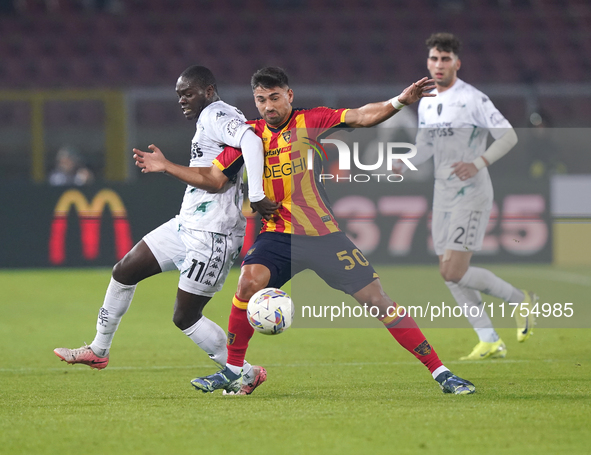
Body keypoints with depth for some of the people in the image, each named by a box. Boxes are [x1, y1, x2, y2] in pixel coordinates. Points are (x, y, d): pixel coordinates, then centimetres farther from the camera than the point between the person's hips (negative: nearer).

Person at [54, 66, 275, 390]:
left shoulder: (216, 116, -16)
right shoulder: (207, 121, 15)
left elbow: (251, 141, -34)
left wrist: (257, 195, -36)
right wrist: (166, 166, 18)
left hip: (212, 236, -10)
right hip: (186, 226, 10)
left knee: (185, 317, -4)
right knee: (124, 271, 14)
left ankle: (246, 375, 8)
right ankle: (99, 350, 27)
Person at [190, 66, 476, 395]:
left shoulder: (309, 121, -3)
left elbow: (361, 117, -16)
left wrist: (400, 102, -29)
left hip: (323, 234, -1)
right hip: (278, 235, 1)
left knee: (377, 299, -5)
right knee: (250, 281, -27)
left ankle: (440, 372, 2)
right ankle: (233, 371, -11)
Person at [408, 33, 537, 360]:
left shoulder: (473, 99, -11)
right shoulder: (425, 102, 11)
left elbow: (508, 136, -11)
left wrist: (478, 164, -23)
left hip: (472, 194, -8)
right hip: (443, 195, 8)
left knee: (454, 272, -15)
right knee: (448, 274, 4)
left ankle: (519, 299, 6)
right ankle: (490, 342, 11)